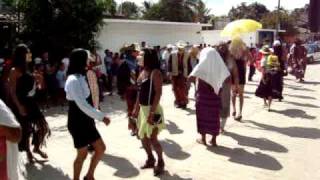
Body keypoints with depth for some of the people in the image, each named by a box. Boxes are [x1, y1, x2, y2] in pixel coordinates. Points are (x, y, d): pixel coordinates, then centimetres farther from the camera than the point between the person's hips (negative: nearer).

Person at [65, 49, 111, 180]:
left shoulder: (81, 77, 9)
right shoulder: (73, 80, -21)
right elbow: (82, 105, -26)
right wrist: (101, 116, -22)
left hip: (86, 121, 9)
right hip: (78, 122, -9)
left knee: (100, 148, 12)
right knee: (82, 154, 6)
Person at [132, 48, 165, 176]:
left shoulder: (155, 72, -15)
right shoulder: (142, 72, 10)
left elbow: (158, 93, -21)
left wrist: (152, 112, -25)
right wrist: (136, 108, 15)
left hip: (151, 109, -9)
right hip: (142, 109, 9)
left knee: (152, 139, -5)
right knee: (142, 136, 15)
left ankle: (160, 162, 18)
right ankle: (150, 160, 33)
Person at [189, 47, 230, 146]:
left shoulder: (202, 65, -8)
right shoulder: (219, 65, 0)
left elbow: (191, 78, -17)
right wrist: (217, 83, 6)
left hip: (203, 95, -2)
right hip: (215, 95, 3)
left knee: (203, 116, 10)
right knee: (214, 116, 10)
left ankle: (203, 138, 18)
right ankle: (214, 139, 16)